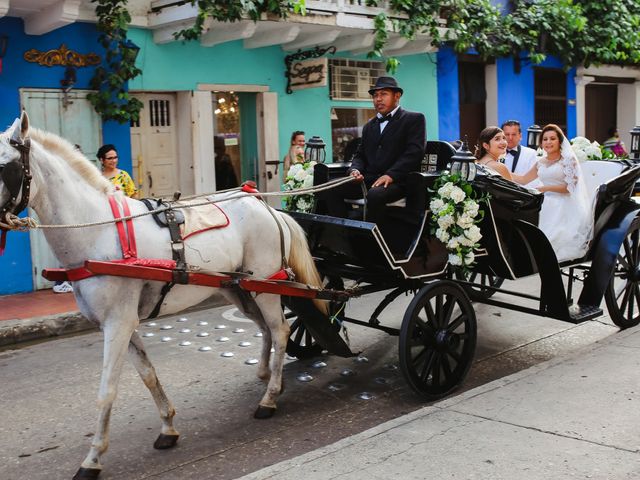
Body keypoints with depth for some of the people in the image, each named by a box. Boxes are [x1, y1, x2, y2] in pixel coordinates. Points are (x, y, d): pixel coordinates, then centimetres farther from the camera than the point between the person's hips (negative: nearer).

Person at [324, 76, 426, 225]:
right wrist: (355, 170, -1)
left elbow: (415, 151, -9)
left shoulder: (414, 119, 4)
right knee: (331, 189, -16)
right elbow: (360, 154, 23)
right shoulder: (369, 126, 25)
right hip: (368, 179, 6)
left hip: (396, 180, -6)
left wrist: (390, 175, -20)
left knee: (375, 195, -37)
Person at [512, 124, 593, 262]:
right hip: (546, 208, 5)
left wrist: (546, 188, -17)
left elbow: (569, 187, -8)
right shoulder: (541, 162, 16)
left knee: (557, 240, -24)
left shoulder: (569, 159, -1)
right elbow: (523, 179, 20)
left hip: (563, 208, -5)